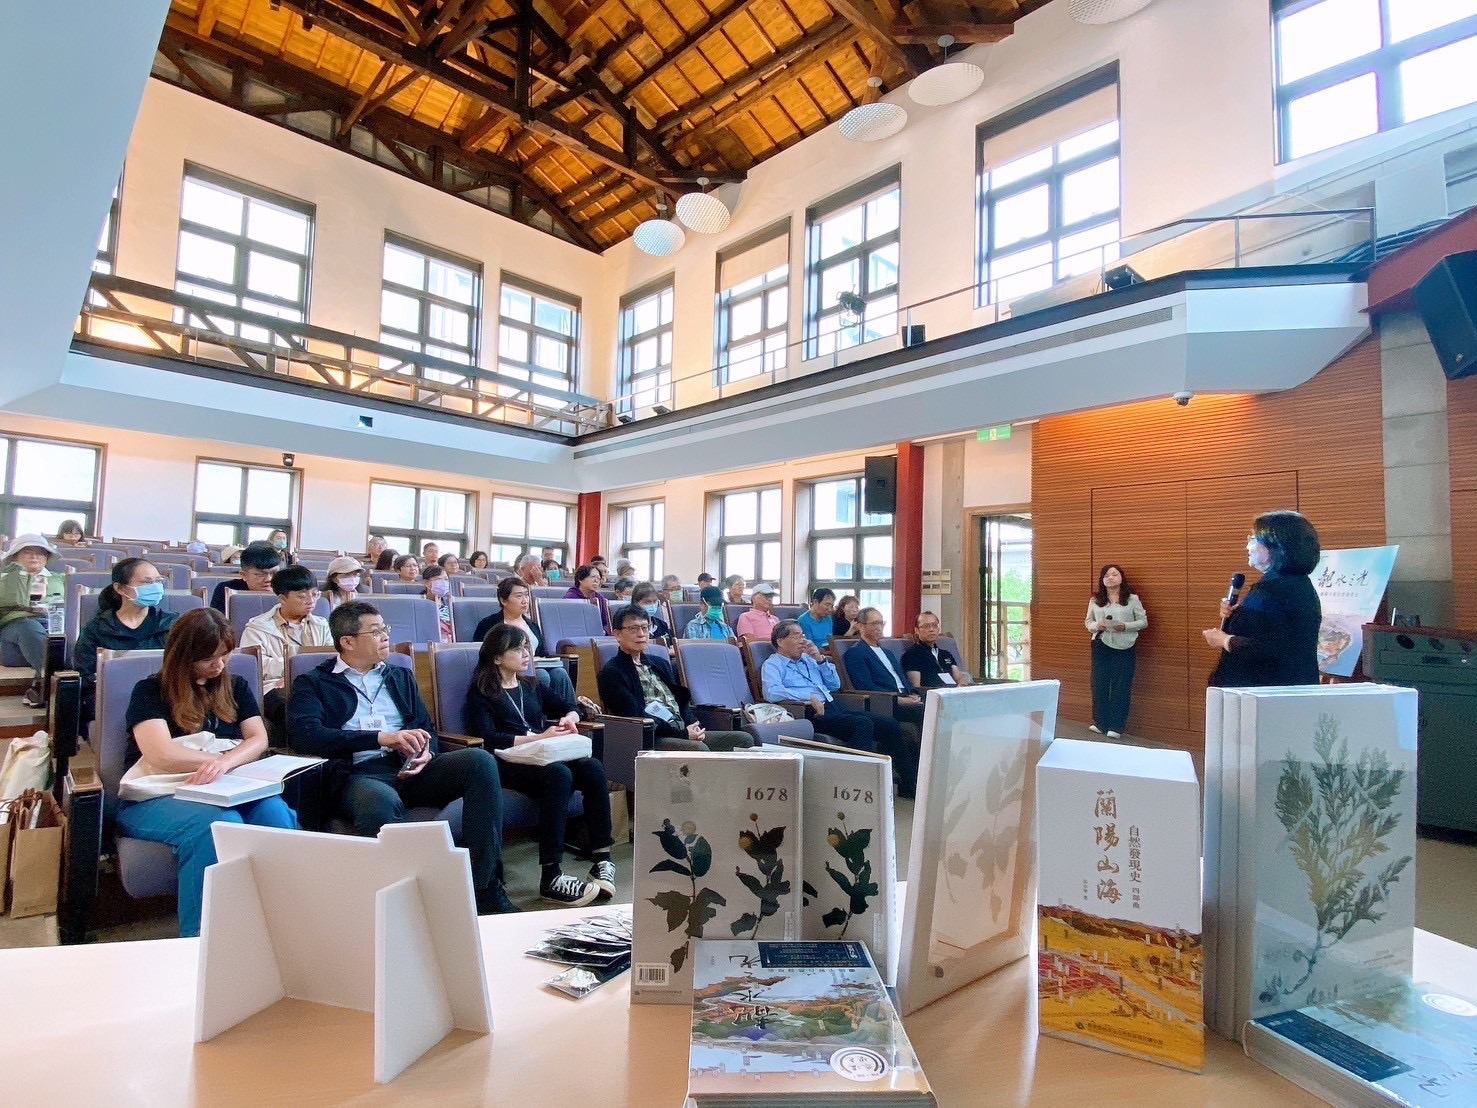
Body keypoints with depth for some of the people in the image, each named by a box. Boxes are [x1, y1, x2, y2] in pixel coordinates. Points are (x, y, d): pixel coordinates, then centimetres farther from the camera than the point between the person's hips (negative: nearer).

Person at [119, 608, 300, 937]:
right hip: (156, 799, -3)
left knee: (274, 811, -33)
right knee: (221, 823, -38)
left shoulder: (235, 688, 18)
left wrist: (224, 763, -17)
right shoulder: (150, 691, 4)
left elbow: (259, 739, 4)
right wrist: (221, 758, -5)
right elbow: (162, 756, -11)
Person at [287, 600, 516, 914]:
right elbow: (306, 735, -7)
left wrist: (426, 753, -5)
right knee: (381, 802, -41)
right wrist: (383, 738, -16)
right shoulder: (312, 684, 13)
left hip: (409, 769, 4)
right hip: (358, 774, -4)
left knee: (480, 760, -25)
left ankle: (484, 886, -23)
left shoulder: (400, 677, 27)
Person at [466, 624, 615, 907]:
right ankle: (550, 877, -35)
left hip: (545, 758, 5)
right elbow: (489, 739, -8)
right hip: (509, 764, -5)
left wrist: (569, 718, 4)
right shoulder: (480, 692, 8)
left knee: (592, 768, -26)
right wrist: (539, 737, -17)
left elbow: (568, 710, 29)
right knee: (559, 774, -36)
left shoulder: (532, 686, 25)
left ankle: (602, 860, -26)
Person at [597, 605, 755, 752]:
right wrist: (682, 732, -15)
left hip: (685, 732, 8)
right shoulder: (611, 673, -2)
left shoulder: (660, 663, 23)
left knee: (744, 739, -10)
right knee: (699, 748, -35)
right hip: (650, 739, -7)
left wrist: (693, 726, -1)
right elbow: (636, 717, -11)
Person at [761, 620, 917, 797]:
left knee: (889, 724, -7)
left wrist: (821, 659, 9)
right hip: (812, 712, -7)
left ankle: (910, 783, 1)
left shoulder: (808, 659, 24)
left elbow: (835, 685, 23)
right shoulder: (772, 665, 3)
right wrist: (809, 697, -20)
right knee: (863, 724, -31)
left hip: (834, 705, 7)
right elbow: (772, 693, -18)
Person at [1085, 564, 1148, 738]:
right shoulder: (1095, 600, 7)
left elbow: (1143, 621, 0)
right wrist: (1096, 626, -11)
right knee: (1099, 684, 6)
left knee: (1121, 686, 1)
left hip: (1124, 648, -2)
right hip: (1101, 647, 3)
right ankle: (1101, 723, 19)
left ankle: (1116, 727, 10)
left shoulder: (1132, 599, 0)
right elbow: (1088, 622, 11)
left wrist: (1125, 626, -16)